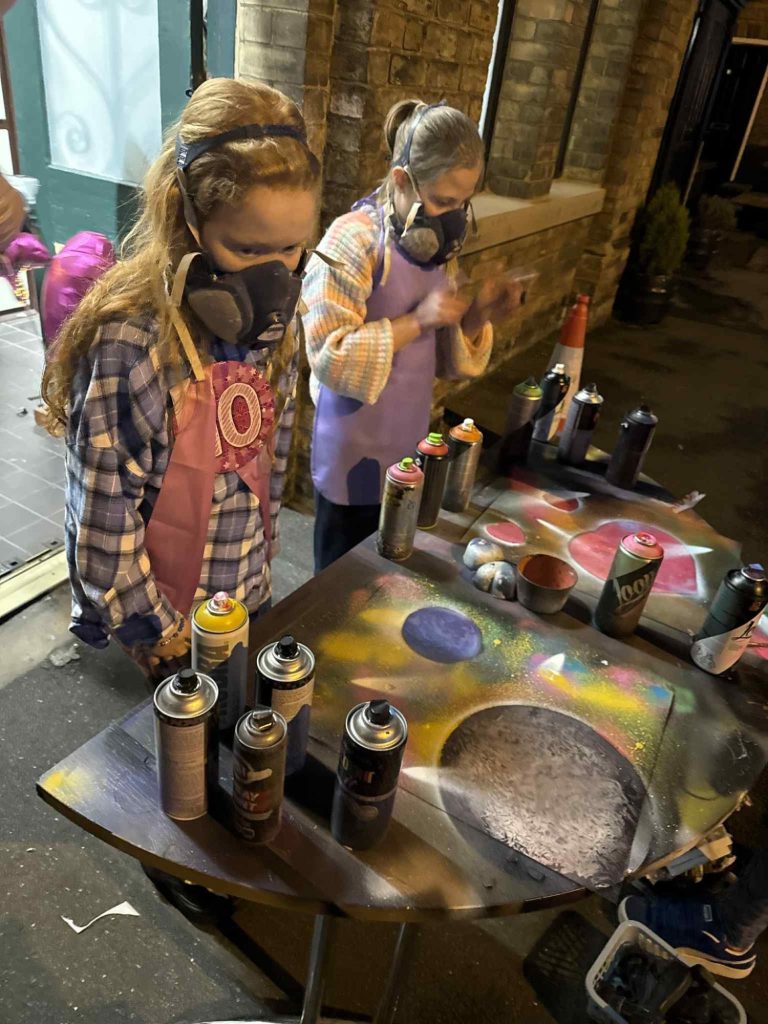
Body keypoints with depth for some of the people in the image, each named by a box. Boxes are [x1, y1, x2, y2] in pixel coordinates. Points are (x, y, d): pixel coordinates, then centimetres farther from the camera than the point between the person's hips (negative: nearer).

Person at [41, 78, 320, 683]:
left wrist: (264, 553, 13)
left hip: (250, 591, 6)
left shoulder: (276, 319, -7)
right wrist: (157, 627, -11)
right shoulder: (128, 339, -26)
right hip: (166, 610, -5)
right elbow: (103, 514, -20)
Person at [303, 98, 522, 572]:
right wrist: (416, 320, -25)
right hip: (354, 455, -6)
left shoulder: (438, 243, 6)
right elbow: (329, 357, -23)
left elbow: (444, 358, 9)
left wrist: (478, 314, -9)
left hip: (410, 446, 7)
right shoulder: (354, 239, -17)